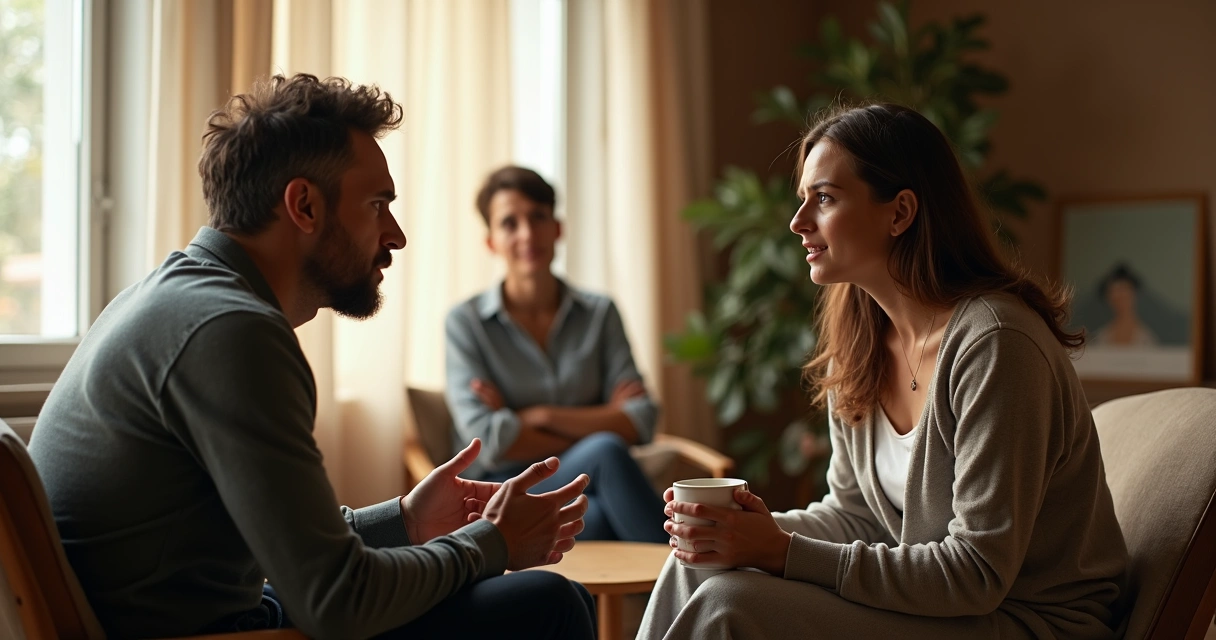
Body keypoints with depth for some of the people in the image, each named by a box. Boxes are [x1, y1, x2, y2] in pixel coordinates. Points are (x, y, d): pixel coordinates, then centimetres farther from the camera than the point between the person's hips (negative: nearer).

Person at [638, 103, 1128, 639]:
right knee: (698, 567, -7)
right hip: (928, 595, 8)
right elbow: (855, 511, 11)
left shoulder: (993, 343, -23)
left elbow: (979, 573, -24)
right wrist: (767, 532, -11)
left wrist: (786, 553, -24)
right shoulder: (857, 344, 4)